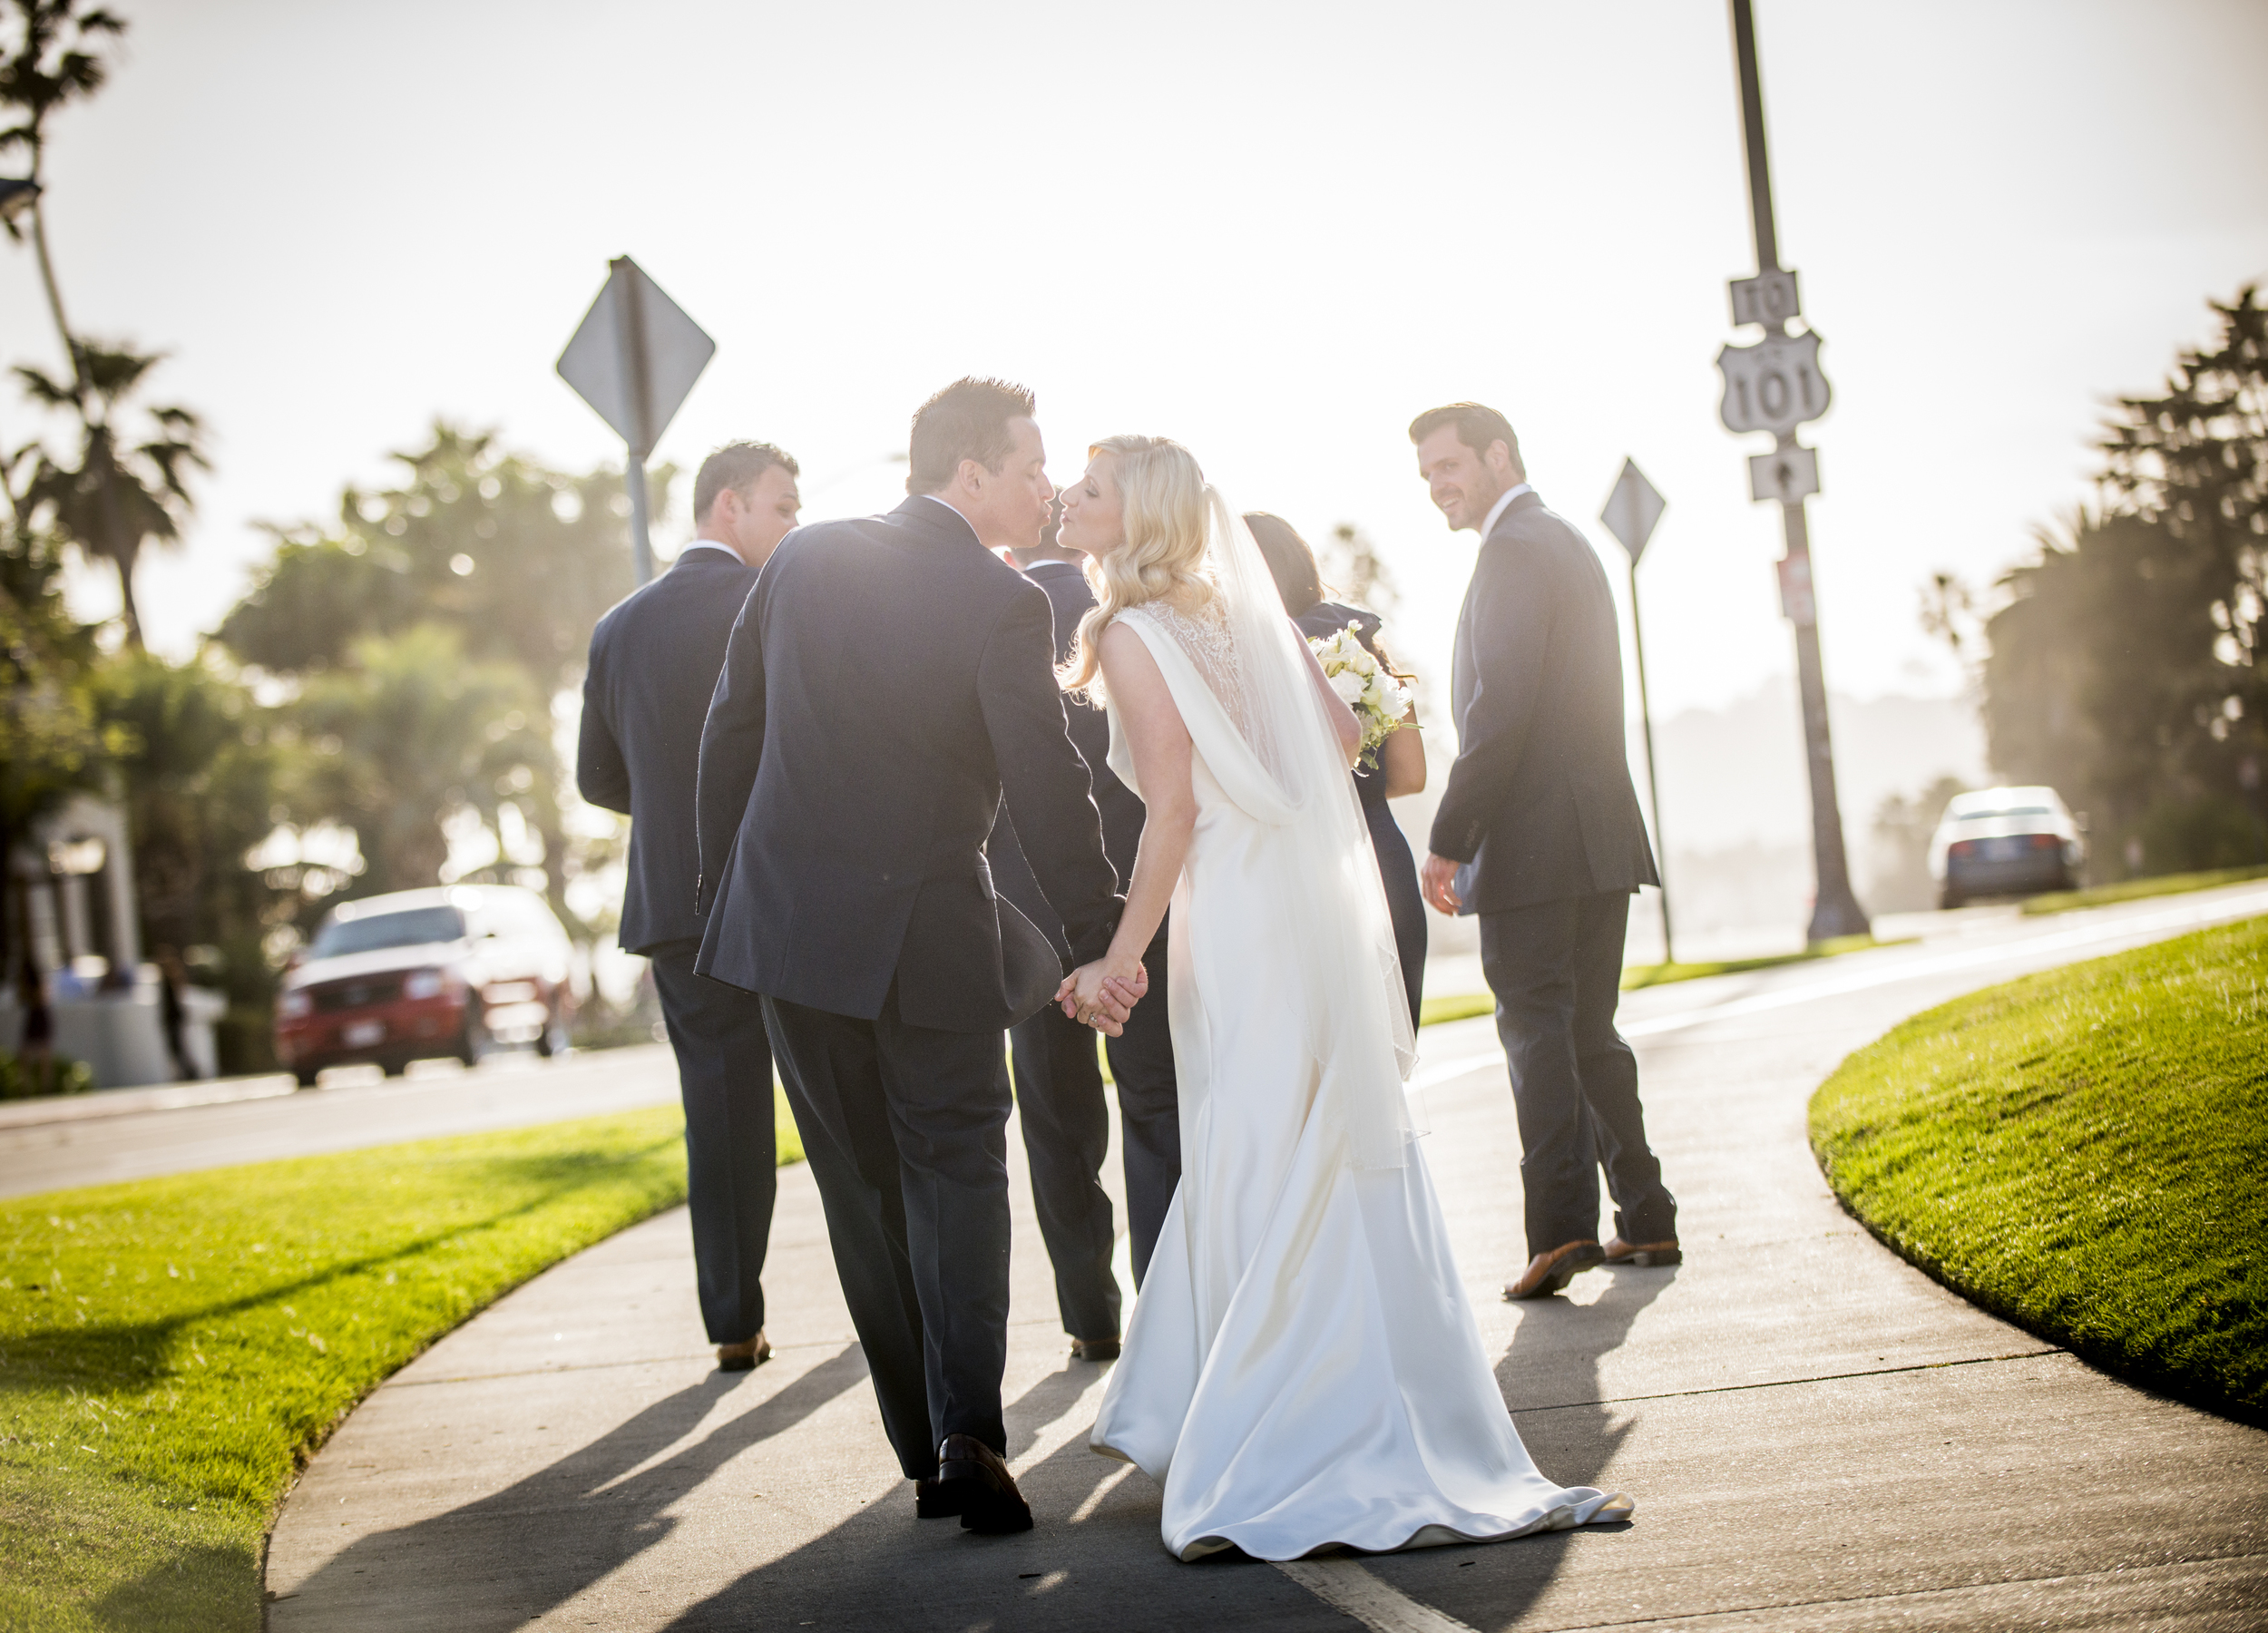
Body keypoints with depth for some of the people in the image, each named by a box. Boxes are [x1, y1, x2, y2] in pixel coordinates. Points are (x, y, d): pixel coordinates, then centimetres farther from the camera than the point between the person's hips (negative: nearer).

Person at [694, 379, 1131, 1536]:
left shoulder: (806, 559, 1)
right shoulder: (1003, 605, -13)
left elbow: (730, 730, 6)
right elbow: (1048, 789, -14)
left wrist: (724, 884, 16)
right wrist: (1097, 941, -5)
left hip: (789, 915, 4)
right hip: (926, 936, -4)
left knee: (864, 1191, 12)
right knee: (956, 1170, 8)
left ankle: (926, 1453, 15)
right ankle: (968, 1432, -8)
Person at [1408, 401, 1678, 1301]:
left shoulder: (1514, 551, -11)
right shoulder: (1571, 544, 20)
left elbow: (1500, 712, -20)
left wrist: (1447, 840, -17)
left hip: (1533, 842, -9)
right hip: (1600, 834, 9)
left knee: (1537, 1033, -7)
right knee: (1589, 1031, 14)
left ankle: (1562, 1230, -11)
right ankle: (1646, 1219, 16)